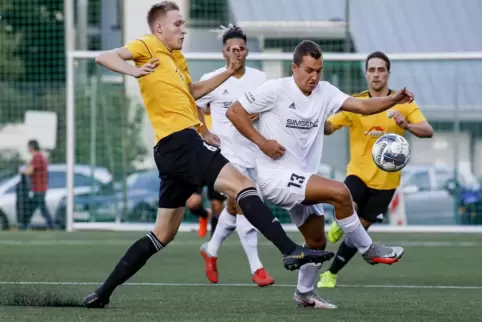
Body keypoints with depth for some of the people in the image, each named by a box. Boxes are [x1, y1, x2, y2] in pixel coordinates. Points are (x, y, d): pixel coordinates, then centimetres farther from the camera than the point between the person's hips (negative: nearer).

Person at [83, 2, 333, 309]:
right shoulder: (148, 47, -1)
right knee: (241, 184, -21)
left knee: (164, 233, 14)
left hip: (176, 150, 10)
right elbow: (104, 57, -14)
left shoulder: (177, 57, 25)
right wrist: (134, 70, -32)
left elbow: (193, 91, 40)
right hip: (179, 142, -10)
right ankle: (291, 250, -34)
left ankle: (104, 292, 15)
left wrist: (229, 72, 31)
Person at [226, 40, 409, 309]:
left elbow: (362, 106, -7)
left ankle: (305, 293, 35)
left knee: (317, 241, 15)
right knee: (339, 192, -22)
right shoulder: (276, 90, -13)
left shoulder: (324, 92, 3)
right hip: (276, 176, -8)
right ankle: (369, 250, -8)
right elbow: (234, 112, -10)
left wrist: (394, 100, -22)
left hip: (302, 179, 8)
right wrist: (262, 142, -17)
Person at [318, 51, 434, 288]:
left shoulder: (403, 103, -3)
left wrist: (405, 124, -35)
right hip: (359, 173, -1)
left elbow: (428, 131, -15)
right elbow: (328, 127, -10)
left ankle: (331, 274, 24)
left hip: (385, 180, 1)